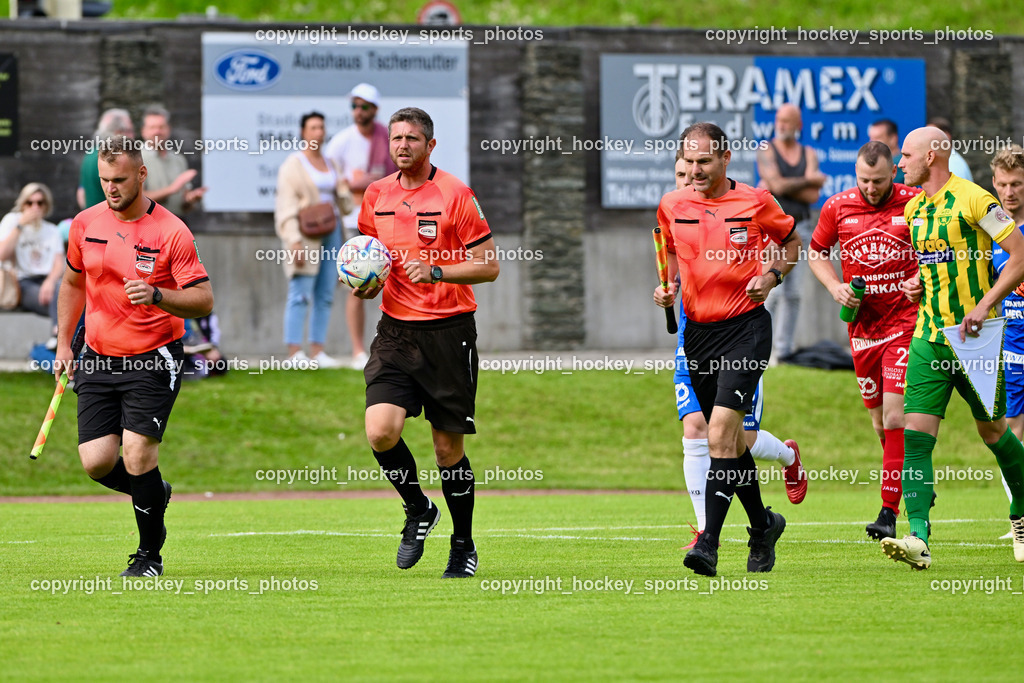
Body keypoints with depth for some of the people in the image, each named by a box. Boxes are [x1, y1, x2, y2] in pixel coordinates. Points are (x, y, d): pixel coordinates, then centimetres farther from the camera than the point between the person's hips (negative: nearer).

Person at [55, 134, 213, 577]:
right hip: (98, 359, 4)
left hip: (153, 360, -4)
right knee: (97, 462, -6)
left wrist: (156, 296, -29)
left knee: (137, 453, -16)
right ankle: (154, 493, 28)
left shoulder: (171, 233, -11)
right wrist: (64, 342, 16)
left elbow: (203, 300, -12)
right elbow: (73, 283, 20)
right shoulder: (86, 224, 3)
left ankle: (150, 554, 4)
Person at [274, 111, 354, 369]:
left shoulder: (330, 164, 18)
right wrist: (295, 242, -19)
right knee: (300, 294, -12)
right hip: (305, 234, -7)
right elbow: (287, 206, -9)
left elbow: (344, 204, 23)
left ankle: (317, 352, 5)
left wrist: (344, 190, 1)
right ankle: (294, 353, -15)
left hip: (330, 233, 7)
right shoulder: (293, 165, -2)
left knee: (325, 296, 3)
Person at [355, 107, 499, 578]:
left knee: (448, 446, 2)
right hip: (395, 331, 4)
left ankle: (464, 546, 20)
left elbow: (488, 266, -7)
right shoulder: (376, 195, 7)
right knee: (380, 430, -15)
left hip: (448, 332, -4)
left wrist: (436, 272, -21)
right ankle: (417, 511, 11)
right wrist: (365, 284, 1)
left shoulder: (455, 195, -7)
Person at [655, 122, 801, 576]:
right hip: (697, 331, 5)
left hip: (745, 327, -5)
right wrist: (667, 287, 4)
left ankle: (708, 545, -23)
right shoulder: (672, 206, 5)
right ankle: (762, 525, 34)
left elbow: (792, 243, 12)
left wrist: (772, 277, -6)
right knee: (728, 440, 12)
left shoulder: (755, 202, -4)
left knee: (721, 431, -18)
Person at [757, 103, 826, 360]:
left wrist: (784, 186, -9)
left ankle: (785, 349, 6)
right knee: (773, 289, -14)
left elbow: (813, 195, -2)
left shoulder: (809, 154, 11)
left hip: (800, 230, 4)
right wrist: (809, 180, -3)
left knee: (793, 293, 2)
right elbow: (777, 184, -14)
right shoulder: (766, 151, 2)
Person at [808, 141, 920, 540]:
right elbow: (816, 251, 16)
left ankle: (889, 512, -13)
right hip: (862, 324, 4)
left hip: (905, 323, -4)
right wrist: (835, 286, -1)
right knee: (880, 422, 9)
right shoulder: (837, 208, 1)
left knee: (894, 414, -14)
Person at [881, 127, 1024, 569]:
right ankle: (919, 539, -18)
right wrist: (915, 284, 8)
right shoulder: (913, 209, 13)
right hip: (929, 335, 6)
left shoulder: (974, 200, -11)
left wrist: (984, 305, -19)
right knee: (916, 434, -10)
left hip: (973, 338, -6)